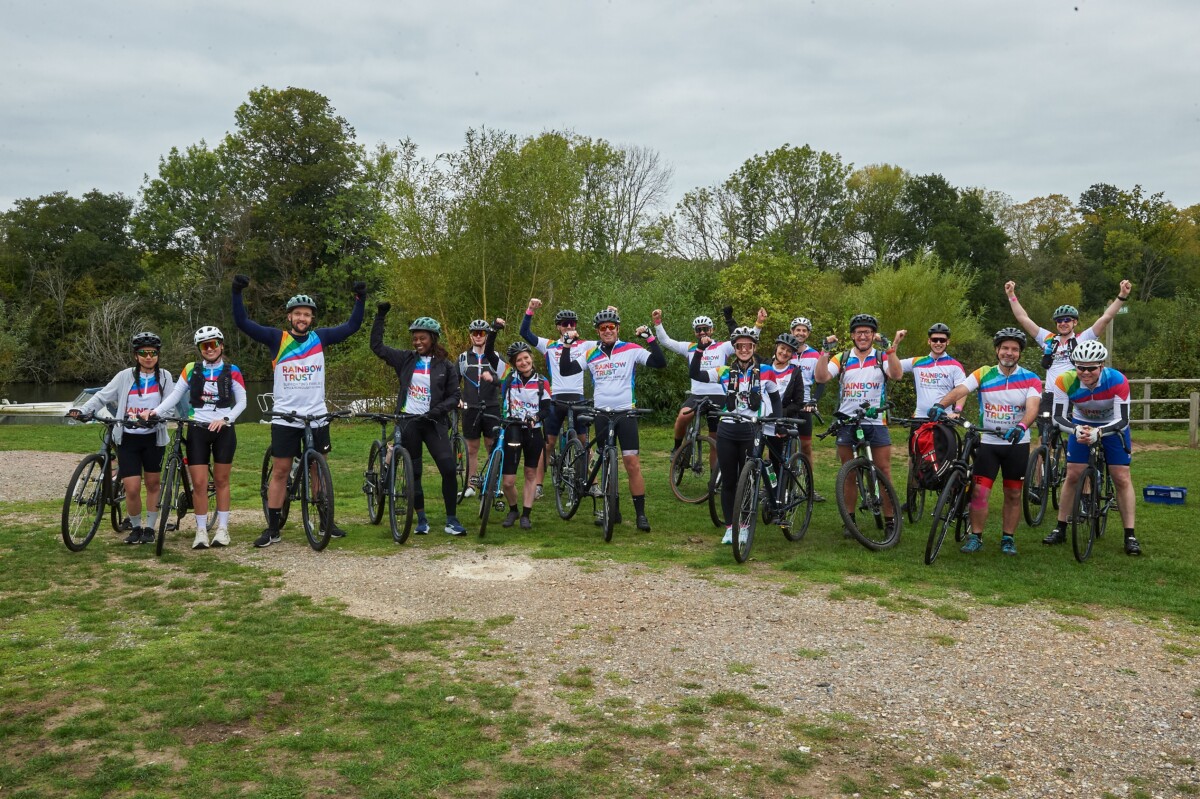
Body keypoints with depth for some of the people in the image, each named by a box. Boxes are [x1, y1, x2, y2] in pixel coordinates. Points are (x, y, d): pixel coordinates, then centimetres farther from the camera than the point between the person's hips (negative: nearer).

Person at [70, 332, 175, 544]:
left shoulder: (164, 376, 2)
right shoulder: (125, 376, 1)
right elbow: (102, 396, 0)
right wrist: (82, 410, -14)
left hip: (153, 437, 1)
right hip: (128, 438, -1)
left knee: (153, 484, 10)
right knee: (132, 488, -6)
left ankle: (150, 528, 23)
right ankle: (135, 527, 16)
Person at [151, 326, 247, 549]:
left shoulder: (232, 372, 1)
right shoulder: (191, 370, 4)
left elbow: (241, 402, 1)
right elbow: (175, 395, 3)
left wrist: (225, 419, -12)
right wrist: (155, 410, -11)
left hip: (223, 430, -1)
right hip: (198, 430, 1)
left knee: (221, 481, 7)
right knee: (199, 483, -3)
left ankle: (222, 528, 14)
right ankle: (201, 531, 6)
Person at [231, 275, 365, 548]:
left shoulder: (320, 338, 3)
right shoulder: (277, 338, -2)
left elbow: (352, 326, 4)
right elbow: (243, 323, -7)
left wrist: (360, 299, -7)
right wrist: (237, 293, -18)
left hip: (317, 417, 2)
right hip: (285, 418, -1)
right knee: (280, 471, 3)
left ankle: (327, 521, 22)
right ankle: (273, 528, 10)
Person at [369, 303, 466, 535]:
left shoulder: (446, 366, 1)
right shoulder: (406, 359, 6)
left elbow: (454, 397, 1)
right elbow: (377, 346, 4)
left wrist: (436, 410, -17)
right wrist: (380, 316, -1)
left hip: (433, 423, -2)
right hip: (408, 422, 2)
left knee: (449, 469, -13)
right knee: (413, 473, 6)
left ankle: (452, 520, -2)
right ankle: (421, 520, 18)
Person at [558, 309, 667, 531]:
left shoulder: (631, 350, 0)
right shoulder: (591, 354, 8)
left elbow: (660, 362, -8)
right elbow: (565, 370, 4)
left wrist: (650, 337, -16)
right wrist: (567, 344, -5)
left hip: (626, 413, -3)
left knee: (632, 462, -9)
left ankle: (641, 513, -3)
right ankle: (613, 510, 21)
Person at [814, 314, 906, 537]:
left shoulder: (882, 358, 5)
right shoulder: (841, 359, 6)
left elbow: (896, 375, -15)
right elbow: (821, 377, -7)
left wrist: (892, 349, -25)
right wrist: (826, 351, -17)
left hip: (876, 422, -1)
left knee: (884, 472, 0)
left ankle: (890, 521, 8)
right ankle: (849, 519, 18)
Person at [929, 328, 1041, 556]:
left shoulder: (1030, 379, -5)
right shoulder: (983, 374, -3)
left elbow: (1032, 407, -21)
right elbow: (959, 390, -17)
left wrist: (1021, 427, -41)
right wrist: (940, 404, -37)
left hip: (1017, 444, 0)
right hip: (988, 442, 0)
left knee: (1013, 494, 9)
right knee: (979, 490, -4)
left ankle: (1008, 539, 23)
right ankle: (975, 537, 8)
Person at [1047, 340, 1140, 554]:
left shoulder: (1117, 381, -33)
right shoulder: (1065, 381, -30)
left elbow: (1123, 421, -31)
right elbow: (1058, 417, -24)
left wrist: (1098, 432, -48)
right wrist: (1076, 430, -44)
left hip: (1113, 427, -1)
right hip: (1081, 425, 1)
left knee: (1122, 478, -5)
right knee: (1072, 476, 0)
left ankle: (1130, 536, 1)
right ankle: (1060, 529, 11)